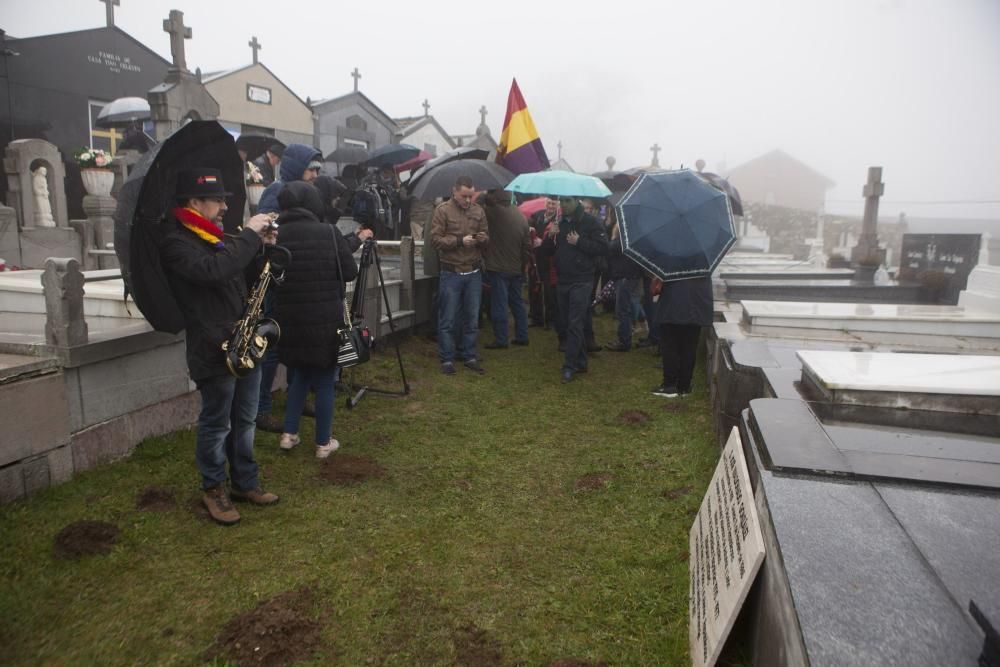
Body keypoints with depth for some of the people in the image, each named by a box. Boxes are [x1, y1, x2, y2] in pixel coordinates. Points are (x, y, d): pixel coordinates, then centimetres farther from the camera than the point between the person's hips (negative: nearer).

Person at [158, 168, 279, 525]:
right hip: (214, 349, -8)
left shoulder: (217, 237, 15)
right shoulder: (176, 242, -13)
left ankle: (245, 482, 29)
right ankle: (214, 488, 24)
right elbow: (214, 271, -31)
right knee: (216, 424, 6)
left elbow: (246, 273, 24)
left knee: (245, 421, 16)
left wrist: (261, 241, 8)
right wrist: (248, 235, -21)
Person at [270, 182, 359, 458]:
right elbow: (350, 271, -3)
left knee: (300, 374, 23)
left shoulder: (276, 235, -3)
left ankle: (289, 434, 23)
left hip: (289, 320, 3)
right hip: (326, 319, -3)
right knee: (325, 380, 10)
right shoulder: (329, 232, -9)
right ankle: (323, 442, 17)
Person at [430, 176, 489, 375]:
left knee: (472, 318, 10)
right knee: (447, 319, 2)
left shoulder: (478, 211, 7)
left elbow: (486, 237, 14)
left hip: (474, 273, 4)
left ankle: (470, 357, 21)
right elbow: (435, 239, -10)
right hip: (451, 273, -4)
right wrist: (460, 241, -19)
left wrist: (483, 239, -10)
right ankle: (447, 359, 11)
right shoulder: (442, 210, -5)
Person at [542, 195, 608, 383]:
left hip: (581, 281, -7)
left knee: (575, 324, -9)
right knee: (567, 323, 11)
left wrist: (579, 242, -18)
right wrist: (549, 237, -6)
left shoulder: (590, 222, -6)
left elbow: (603, 248, -13)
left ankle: (570, 365, -5)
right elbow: (547, 251, 13)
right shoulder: (558, 223, 13)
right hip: (562, 281, 7)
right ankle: (581, 362, 23)